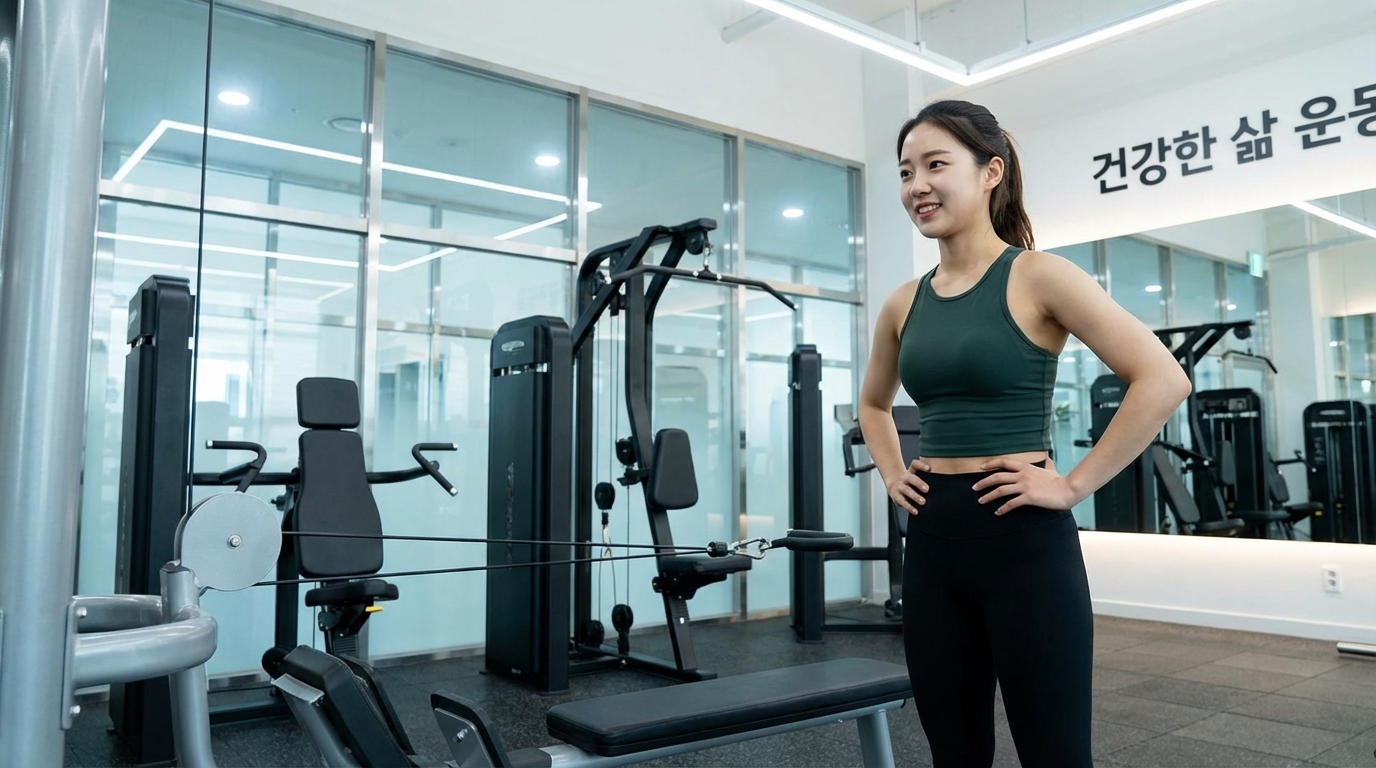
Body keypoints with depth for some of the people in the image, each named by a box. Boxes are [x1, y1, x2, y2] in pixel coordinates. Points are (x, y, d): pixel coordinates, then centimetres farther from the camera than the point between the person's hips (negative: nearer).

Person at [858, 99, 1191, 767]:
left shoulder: (1037, 277, -7)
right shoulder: (904, 304, 9)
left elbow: (1163, 380, -14)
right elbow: (873, 403, 26)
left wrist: (1073, 485, -14)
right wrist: (892, 474, 11)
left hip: (1023, 542, -5)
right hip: (931, 544, 6)